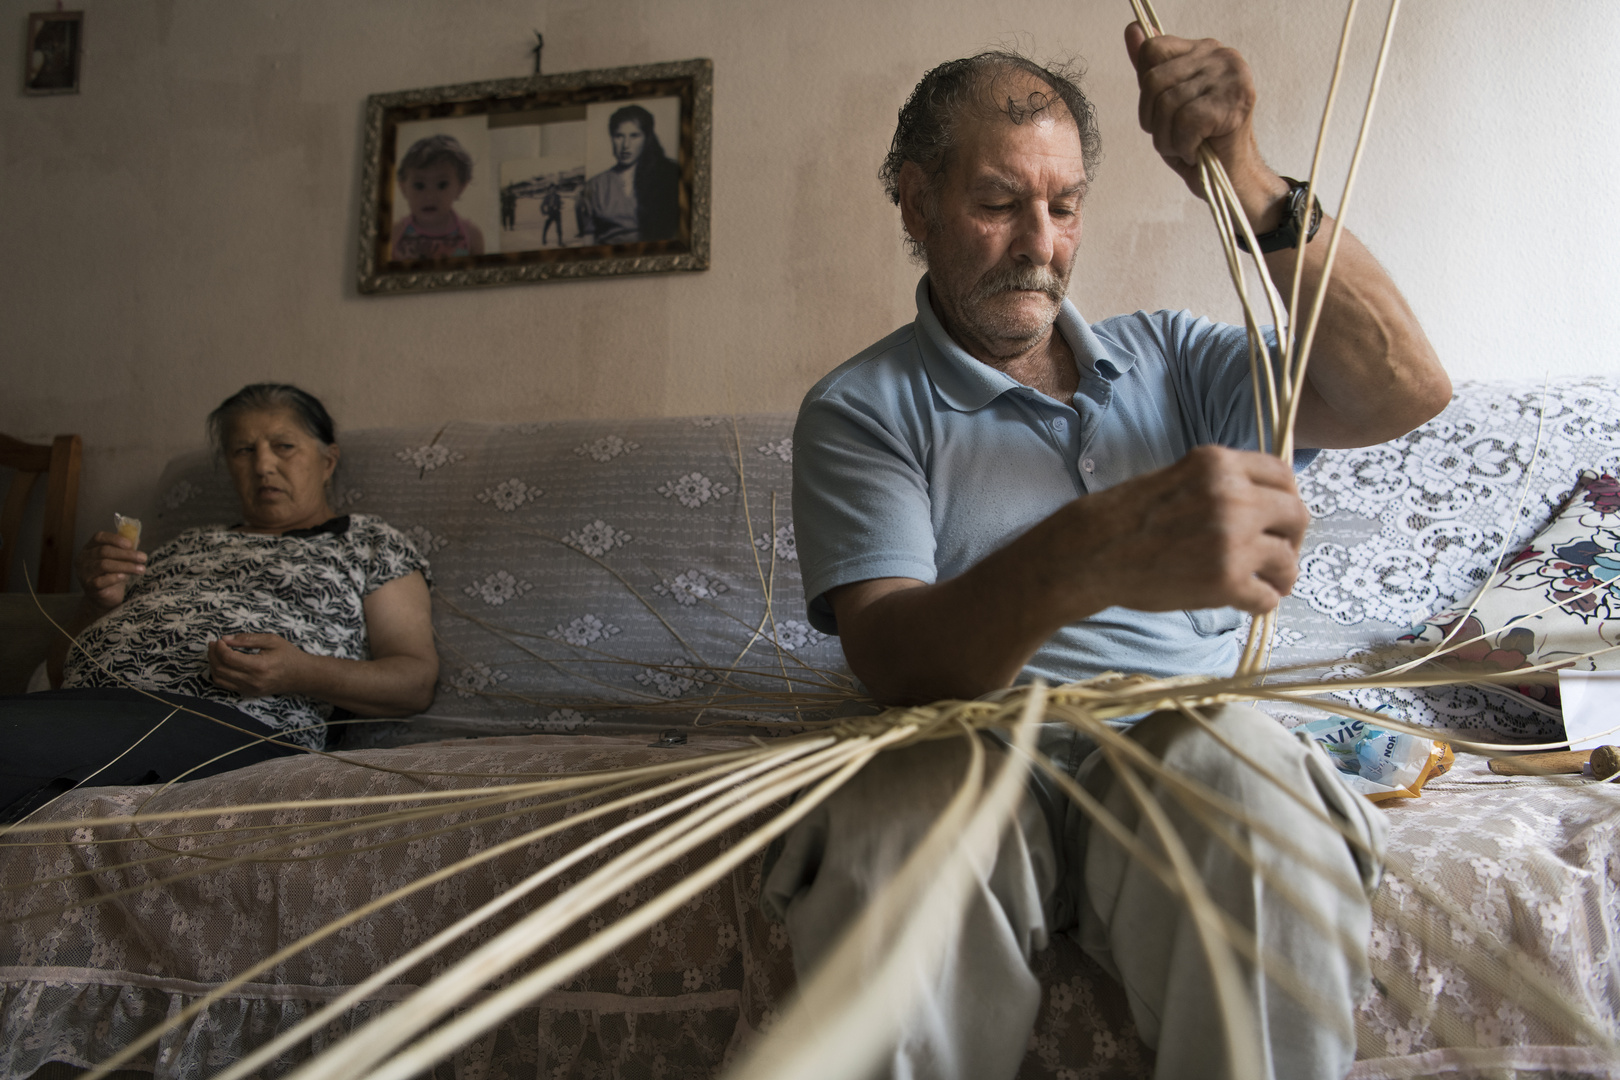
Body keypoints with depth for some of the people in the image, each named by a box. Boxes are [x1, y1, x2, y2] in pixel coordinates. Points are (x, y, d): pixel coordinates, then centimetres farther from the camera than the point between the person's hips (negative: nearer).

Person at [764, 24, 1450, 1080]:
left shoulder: (1164, 356, 17)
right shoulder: (859, 409, 3)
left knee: (1240, 766, -32)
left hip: (1186, 745, 3)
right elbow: (891, 657, -14)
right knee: (896, 812, -35)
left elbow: (1402, 391, 3)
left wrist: (1250, 185, -9)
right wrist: (1085, 557, -35)